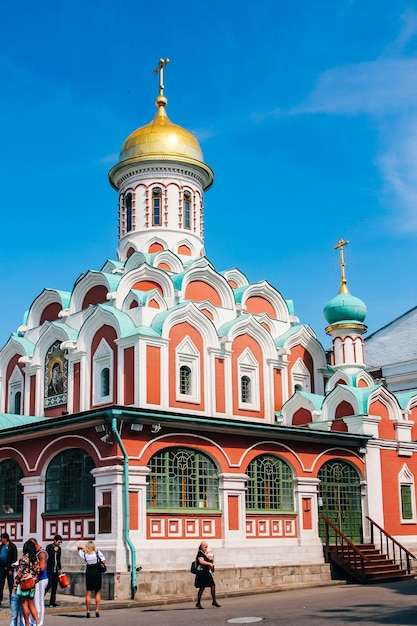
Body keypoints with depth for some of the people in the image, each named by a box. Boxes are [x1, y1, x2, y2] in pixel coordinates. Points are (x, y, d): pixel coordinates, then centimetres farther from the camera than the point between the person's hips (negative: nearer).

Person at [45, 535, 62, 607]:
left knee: (55, 586, 4)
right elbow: (47, 556, -15)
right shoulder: (49, 547, -4)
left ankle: (52, 602, 8)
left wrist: (60, 568, 19)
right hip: (49, 569, -6)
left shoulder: (59, 548, 14)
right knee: (48, 585, -14)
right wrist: (54, 551, -15)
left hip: (56, 570, 6)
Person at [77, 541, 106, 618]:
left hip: (89, 572, 1)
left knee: (88, 592, 7)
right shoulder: (98, 553, -6)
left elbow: (78, 547, 14)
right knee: (97, 592, 9)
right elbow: (104, 561, -12)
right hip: (97, 572, -1)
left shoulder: (84, 554, -1)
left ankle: (88, 612, 5)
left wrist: (83, 547, -3)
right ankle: (97, 611, 3)